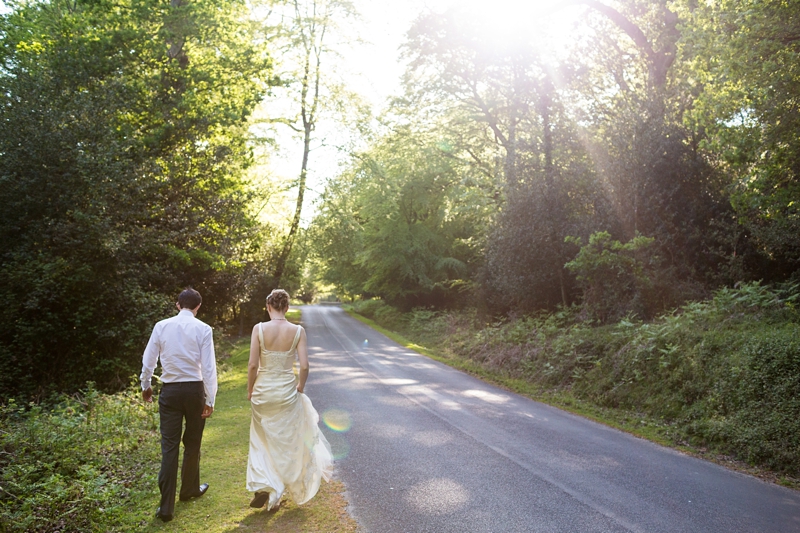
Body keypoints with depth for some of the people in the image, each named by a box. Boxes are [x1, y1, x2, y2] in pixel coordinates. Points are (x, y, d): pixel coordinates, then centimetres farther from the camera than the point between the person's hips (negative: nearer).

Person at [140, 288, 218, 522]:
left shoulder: (161, 326, -1)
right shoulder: (203, 329, -8)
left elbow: (148, 360, 6)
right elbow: (209, 367, -11)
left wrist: (145, 385, 24)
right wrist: (210, 400, -5)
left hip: (170, 391, 1)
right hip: (194, 389, -1)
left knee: (169, 446, 5)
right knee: (192, 443, 17)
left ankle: (166, 506, 5)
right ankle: (189, 489, 36)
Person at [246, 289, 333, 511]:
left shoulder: (259, 328, -10)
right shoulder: (298, 331, -9)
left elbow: (252, 364, -11)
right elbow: (304, 365, -11)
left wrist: (250, 390, 4)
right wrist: (300, 388, 6)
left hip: (263, 390, 0)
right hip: (287, 390, 0)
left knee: (261, 441, 20)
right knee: (286, 442, 17)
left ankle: (261, 487, 10)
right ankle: (276, 493, 28)